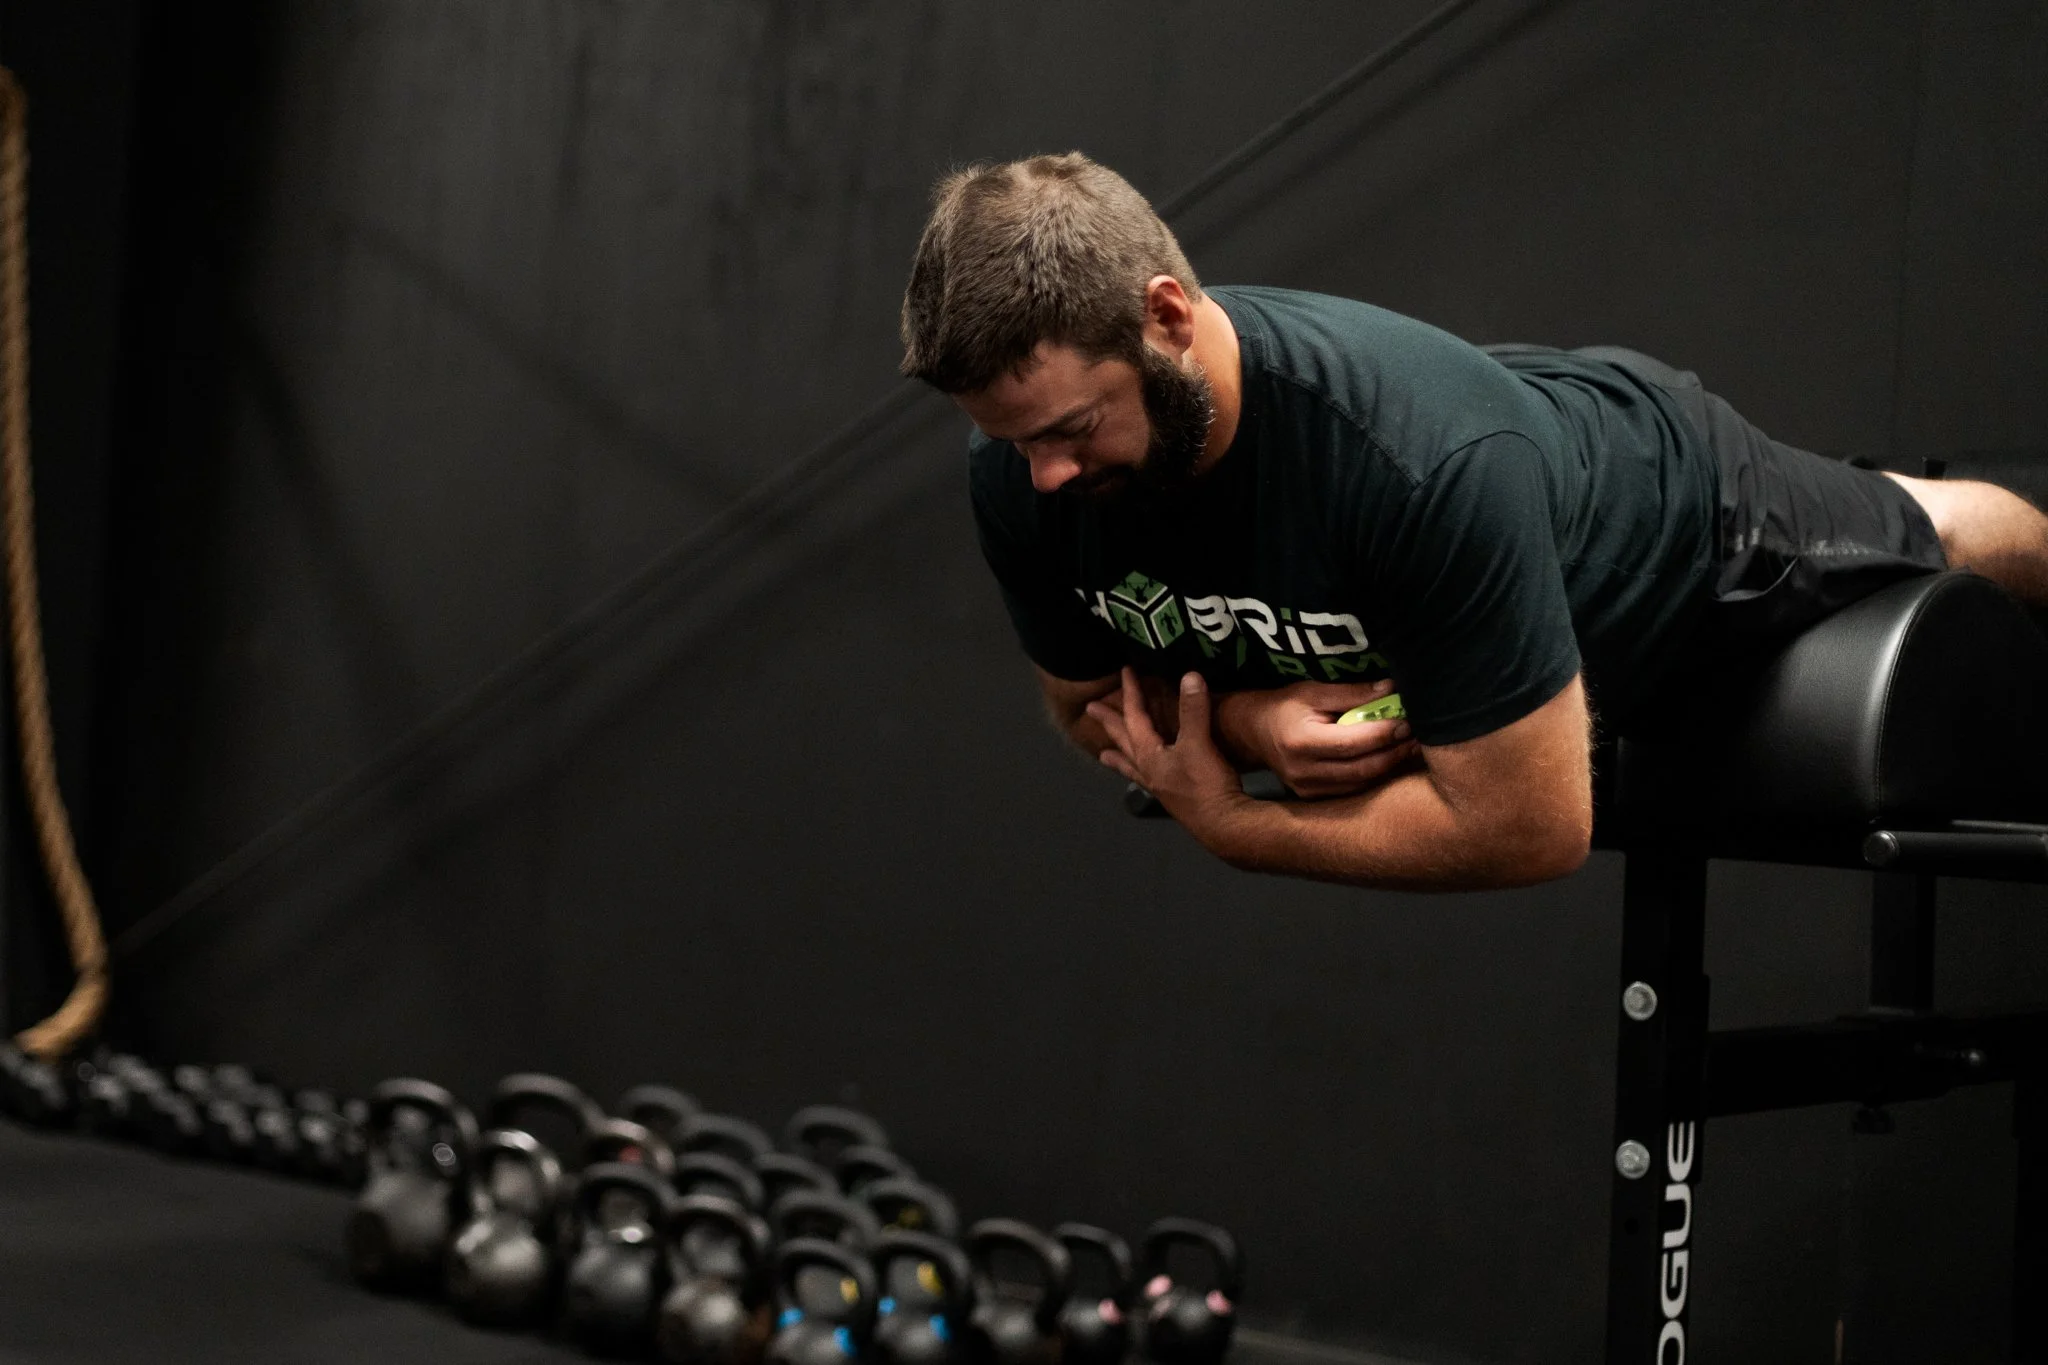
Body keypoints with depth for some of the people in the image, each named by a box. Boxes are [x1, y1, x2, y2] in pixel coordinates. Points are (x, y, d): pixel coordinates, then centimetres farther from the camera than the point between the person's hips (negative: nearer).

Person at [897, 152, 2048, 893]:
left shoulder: (1428, 463, -51)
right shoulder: (1022, 472, -32)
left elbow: (1529, 829, -42)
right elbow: (1095, 702, -13)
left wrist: (1227, 823, -36)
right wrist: (1248, 719, -35)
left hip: (1680, 512, -4)